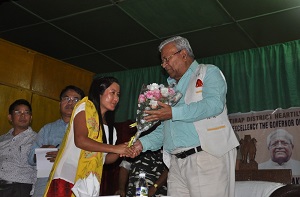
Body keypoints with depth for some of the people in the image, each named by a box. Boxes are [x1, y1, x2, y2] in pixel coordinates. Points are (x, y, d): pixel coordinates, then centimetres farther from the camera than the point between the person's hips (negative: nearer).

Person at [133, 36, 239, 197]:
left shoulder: (208, 72, 6)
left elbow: (214, 104, -15)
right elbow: (164, 130, 25)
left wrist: (174, 113, -18)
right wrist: (143, 143, 8)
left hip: (208, 156, -6)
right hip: (176, 164, 6)